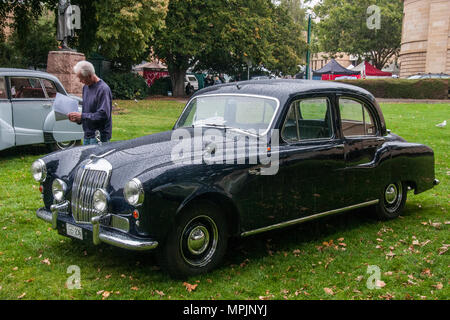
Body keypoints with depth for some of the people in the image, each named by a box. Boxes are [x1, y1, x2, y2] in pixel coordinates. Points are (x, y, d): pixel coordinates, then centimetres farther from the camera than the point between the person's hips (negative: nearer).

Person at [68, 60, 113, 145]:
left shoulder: (103, 89, -16)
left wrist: (82, 116, -19)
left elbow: (103, 115, -23)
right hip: (87, 135, 9)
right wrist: (78, 119, 3)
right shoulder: (85, 87, 13)